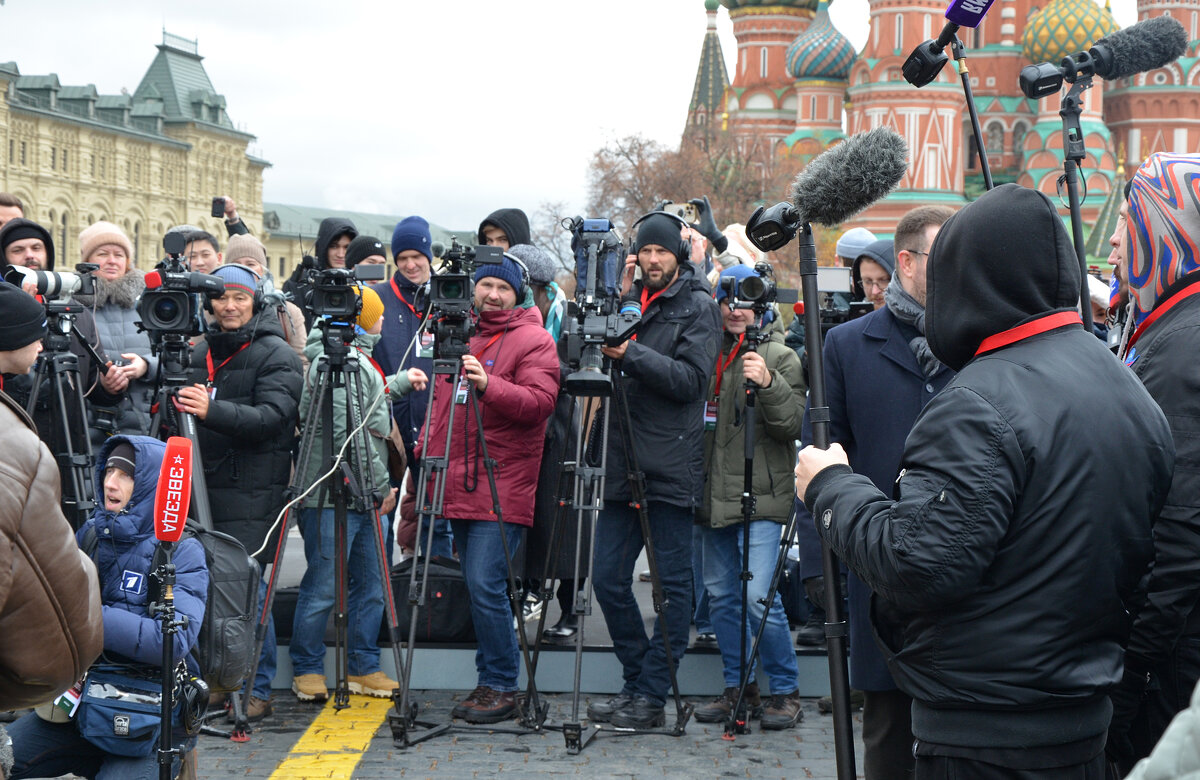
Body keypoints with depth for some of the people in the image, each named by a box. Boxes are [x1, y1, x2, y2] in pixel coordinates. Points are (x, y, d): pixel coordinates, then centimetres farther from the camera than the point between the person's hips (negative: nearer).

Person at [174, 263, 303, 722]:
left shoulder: (276, 356, -4)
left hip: (253, 494, -6)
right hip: (205, 487, 6)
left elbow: (272, 418, -18)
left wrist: (212, 411, -30)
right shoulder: (199, 353, 17)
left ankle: (257, 689, 1)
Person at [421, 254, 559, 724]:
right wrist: (426, 451, 22)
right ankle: (489, 684, 18)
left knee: (485, 585, -13)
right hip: (460, 486, 7)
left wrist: (488, 386, -28)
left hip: (502, 487, -7)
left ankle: (501, 688, -4)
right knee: (477, 587, 10)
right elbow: (441, 403, 31)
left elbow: (540, 402, -16)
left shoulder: (532, 341, -2)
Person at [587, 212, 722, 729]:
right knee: (608, 579, 6)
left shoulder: (698, 306, -2)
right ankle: (636, 682, 20)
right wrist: (617, 298, -6)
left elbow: (690, 379, -13)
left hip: (671, 468, -6)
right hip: (622, 465, 6)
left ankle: (652, 696, 7)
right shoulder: (630, 299, 15)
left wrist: (629, 353, -22)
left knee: (673, 584, 1)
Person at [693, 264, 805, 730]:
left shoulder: (779, 356, -2)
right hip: (715, 495, 6)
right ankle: (739, 689, 20)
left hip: (760, 497, -6)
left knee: (760, 596, -11)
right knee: (721, 595, 9)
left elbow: (792, 424, -13)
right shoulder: (711, 351, 14)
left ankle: (786, 692, 2)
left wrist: (768, 384, -26)